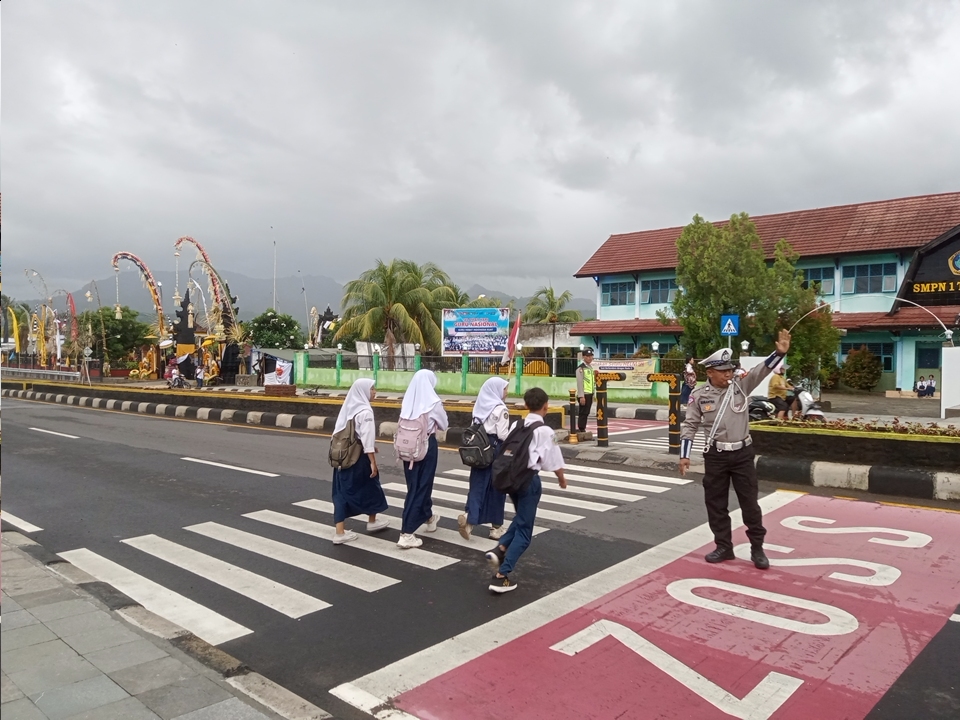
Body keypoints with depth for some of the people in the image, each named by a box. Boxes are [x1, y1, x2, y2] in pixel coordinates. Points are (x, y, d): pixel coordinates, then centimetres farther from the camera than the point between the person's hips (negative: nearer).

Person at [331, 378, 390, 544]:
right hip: (359, 456, -7)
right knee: (369, 487, 15)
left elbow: (340, 432, 14)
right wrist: (373, 462, -18)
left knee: (342, 491, 6)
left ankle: (340, 532, 3)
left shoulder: (348, 407, 7)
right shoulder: (365, 411, -16)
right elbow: (367, 438, -21)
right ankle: (372, 521, 33)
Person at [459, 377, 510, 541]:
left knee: (478, 485, 7)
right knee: (496, 487, 6)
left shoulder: (480, 406, 8)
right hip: (495, 449, -6)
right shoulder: (500, 409, -13)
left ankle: (469, 516, -13)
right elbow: (503, 435, -16)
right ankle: (497, 527, 15)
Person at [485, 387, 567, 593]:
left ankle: (500, 549, 10)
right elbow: (554, 461, -3)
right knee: (524, 529, 3)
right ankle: (501, 576, 0)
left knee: (521, 519, 29)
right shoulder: (545, 431, -9)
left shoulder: (515, 425, 6)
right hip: (529, 479, -6)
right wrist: (562, 479, 16)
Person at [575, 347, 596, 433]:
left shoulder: (591, 367, 15)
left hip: (590, 394, 8)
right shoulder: (581, 368, -11)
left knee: (586, 413, 11)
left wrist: (592, 395, 17)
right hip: (584, 394, -8)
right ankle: (581, 430, -3)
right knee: (583, 413, -7)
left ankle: (583, 429, 17)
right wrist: (581, 396, -20)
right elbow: (580, 383, -16)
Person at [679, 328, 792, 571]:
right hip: (715, 456, 0)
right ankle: (724, 547, 25)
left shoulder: (741, 386, -2)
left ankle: (757, 549, 21)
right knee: (715, 503, 9)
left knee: (750, 502, 7)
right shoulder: (699, 395, -4)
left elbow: (762, 370, -15)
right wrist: (684, 455, -4)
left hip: (742, 454, 0)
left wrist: (780, 352, -32)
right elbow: (689, 426, 0)